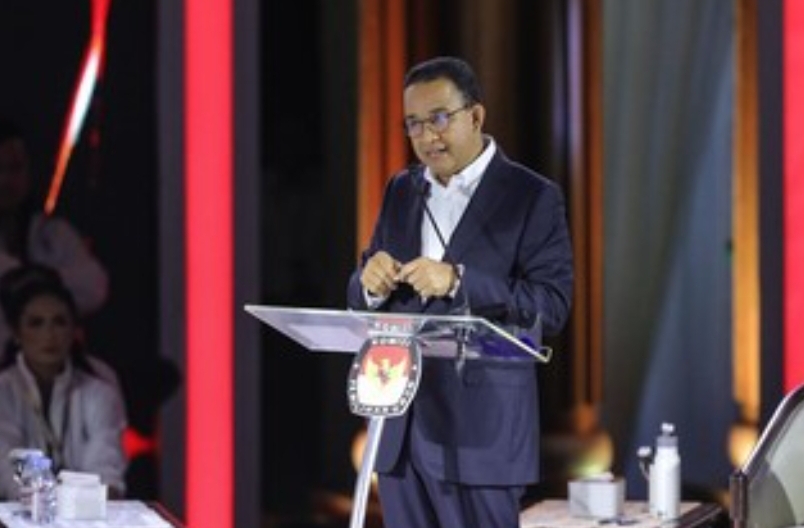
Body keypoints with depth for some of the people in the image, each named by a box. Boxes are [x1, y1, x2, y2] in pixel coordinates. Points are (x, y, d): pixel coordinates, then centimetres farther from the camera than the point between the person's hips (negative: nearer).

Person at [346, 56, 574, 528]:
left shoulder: (533, 198, -3)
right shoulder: (402, 191, 15)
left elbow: (552, 305, -12)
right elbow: (360, 299, 17)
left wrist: (458, 281, -23)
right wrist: (371, 282, -8)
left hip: (481, 429, -6)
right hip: (402, 422, 6)